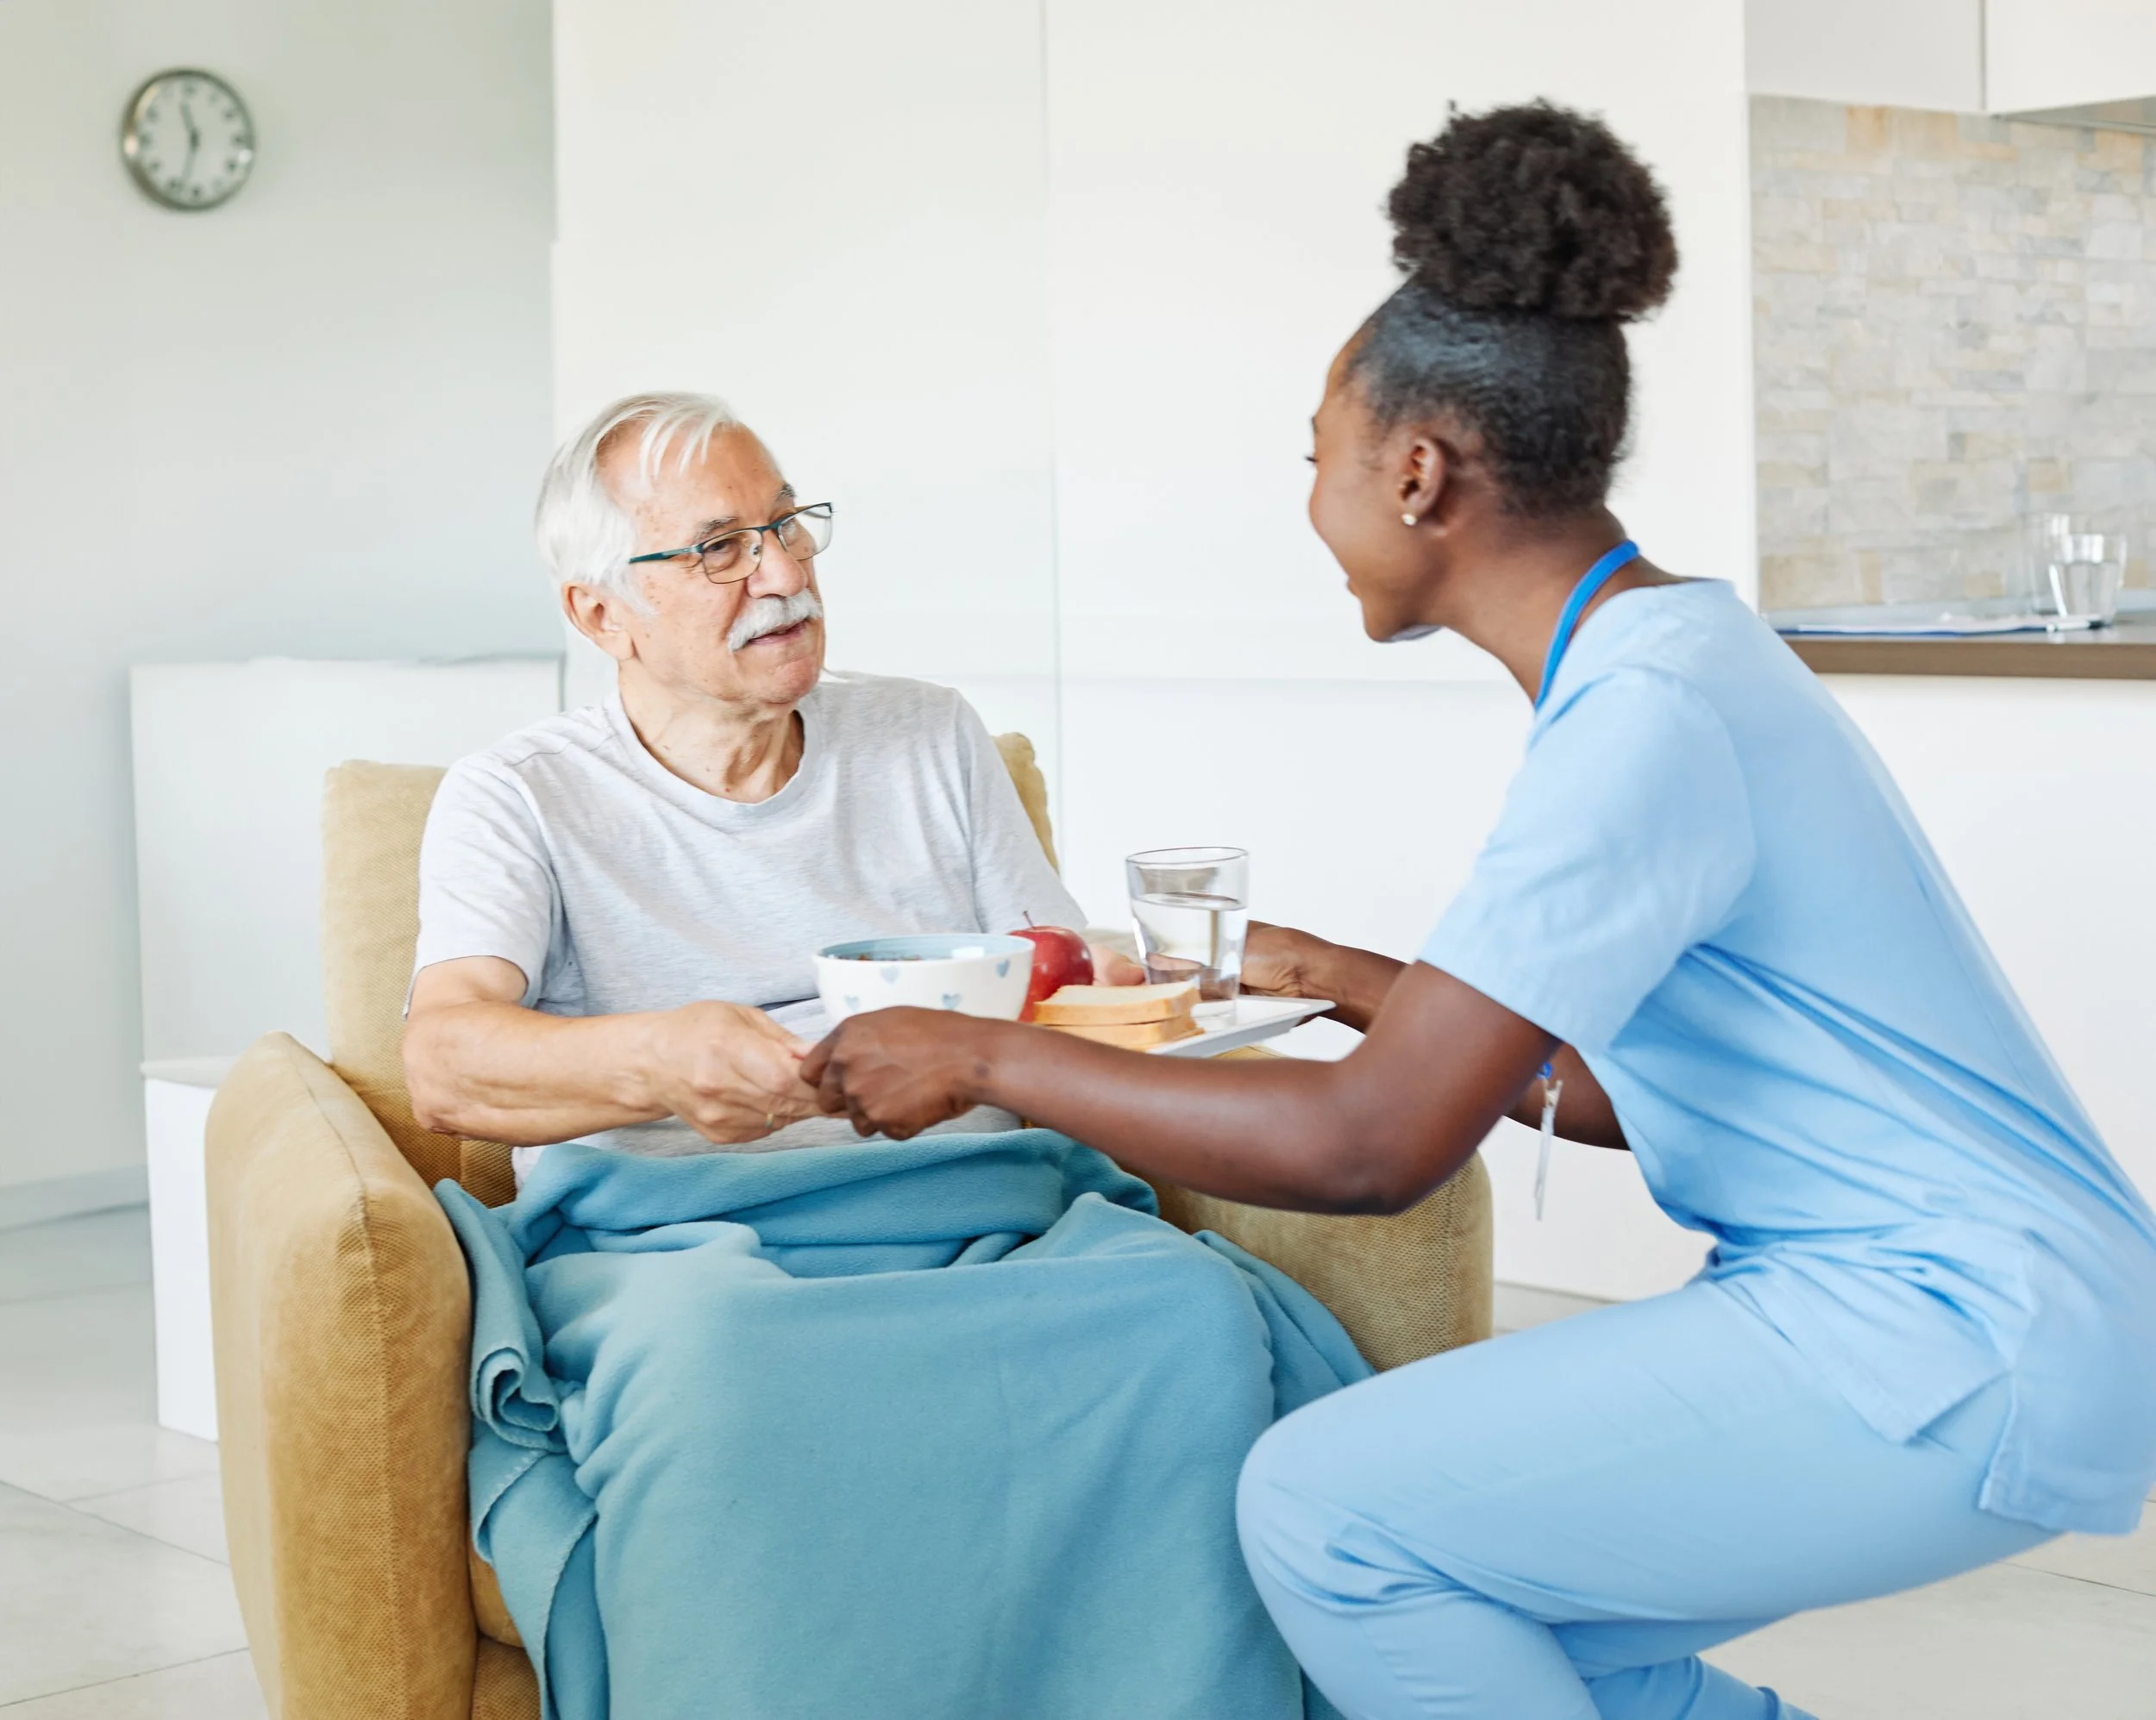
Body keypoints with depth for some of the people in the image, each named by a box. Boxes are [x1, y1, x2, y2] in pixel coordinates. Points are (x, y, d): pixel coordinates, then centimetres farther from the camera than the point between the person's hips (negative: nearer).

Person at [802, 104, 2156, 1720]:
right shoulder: (1671, 655, 11)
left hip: (1962, 1346, -10)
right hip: (1911, 1304, 10)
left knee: (1330, 1508, -15)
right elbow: (1627, 1083, 16)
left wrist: (989, 1056, -15)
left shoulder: (1652, 712, -20)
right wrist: (1378, 988, 21)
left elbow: (1374, 1146, -24)